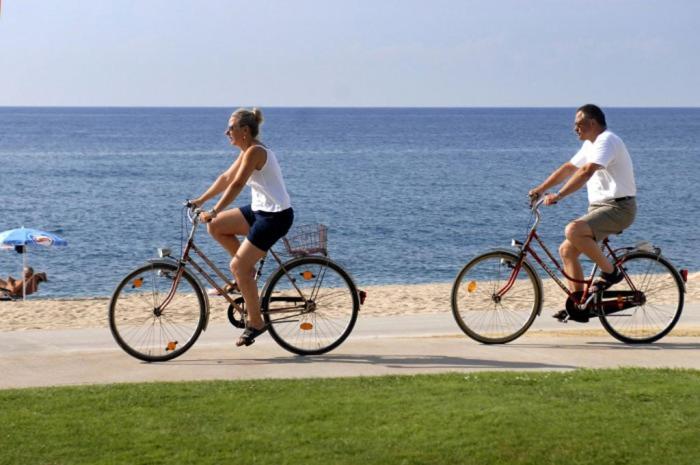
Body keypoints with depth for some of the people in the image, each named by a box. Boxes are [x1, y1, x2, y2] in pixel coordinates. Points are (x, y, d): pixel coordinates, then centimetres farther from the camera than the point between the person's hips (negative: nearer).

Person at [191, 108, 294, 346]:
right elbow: (226, 178, 17)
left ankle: (255, 322, 1)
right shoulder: (247, 152, 11)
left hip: (276, 216, -10)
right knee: (215, 227, 5)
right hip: (260, 210, 10)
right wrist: (201, 200, 13)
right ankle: (246, 270, 14)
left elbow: (236, 185, -25)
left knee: (238, 266, -10)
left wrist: (214, 211, -27)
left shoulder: (255, 152, -19)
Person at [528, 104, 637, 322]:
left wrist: (559, 195, -32)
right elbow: (569, 168, 23)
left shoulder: (607, 141, -15)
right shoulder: (591, 144, 18)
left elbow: (586, 172, -27)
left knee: (573, 230, -31)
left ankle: (610, 271, -15)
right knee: (566, 250, 4)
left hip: (617, 208, -10)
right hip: (599, 207, 10)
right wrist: (541, 189, 15)